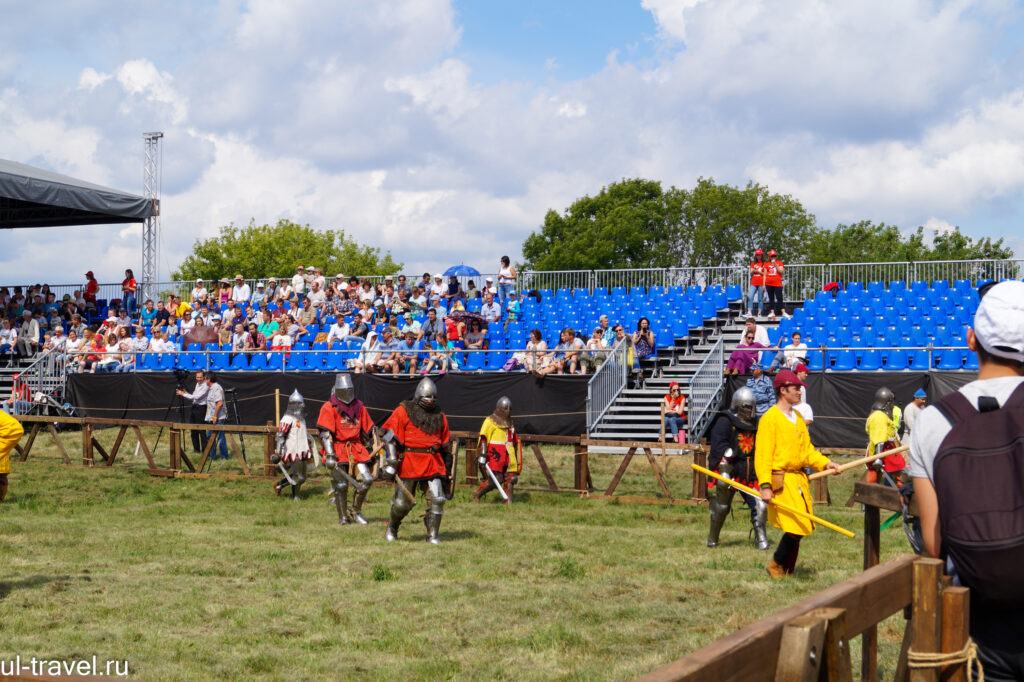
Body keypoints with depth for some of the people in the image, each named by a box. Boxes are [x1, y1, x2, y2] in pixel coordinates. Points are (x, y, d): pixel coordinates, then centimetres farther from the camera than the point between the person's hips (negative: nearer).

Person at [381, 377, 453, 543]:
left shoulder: (439, 416, 14)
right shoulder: (403, 412, -1)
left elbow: (446, 444, 21)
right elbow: (392, 438, -6)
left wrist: (447, 467, 21)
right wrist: (391, 462, -14)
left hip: (433, 464, 4)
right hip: (408, 464, -4)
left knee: (436, 499, -7)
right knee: (402, 503, 2)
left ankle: (433, 535, 2)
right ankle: (391, 529, 27)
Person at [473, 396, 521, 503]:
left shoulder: (509, 423, 22)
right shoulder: (490, 421, 0)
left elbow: (515, 441, 29)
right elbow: (483, 439, -7)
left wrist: (517, 460, 28)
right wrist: (482, 455, -17)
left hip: (509, 455, 7)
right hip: (496, 454, -7)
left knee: (510, 479, -2)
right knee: (496, 480, -14)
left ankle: (508, 503, 1)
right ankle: (477, 494, 4)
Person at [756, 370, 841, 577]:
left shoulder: (798, 417, 17)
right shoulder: (770, 418, -9)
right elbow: (762, 455, -13)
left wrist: (825, 464, 7)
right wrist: (765, 486, -20)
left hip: (799, 479, 8)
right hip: (781, 481, -8)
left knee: (800, 528, 8)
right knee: (796, 528, -13)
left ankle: (787, 572, 19)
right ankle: (775, 566, 5)